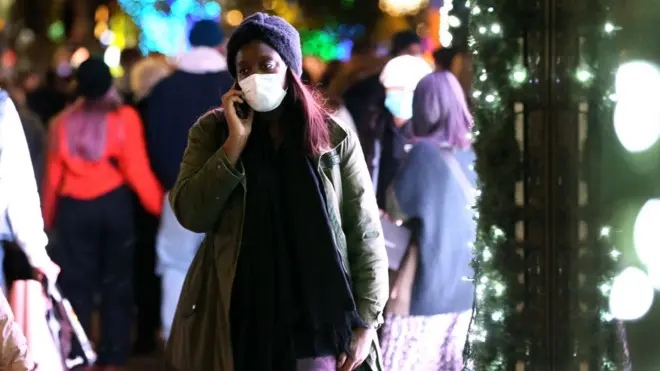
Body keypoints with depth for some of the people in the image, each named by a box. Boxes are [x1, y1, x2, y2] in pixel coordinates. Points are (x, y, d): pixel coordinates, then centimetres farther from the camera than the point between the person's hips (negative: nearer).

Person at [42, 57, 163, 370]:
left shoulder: (63, 122, 0)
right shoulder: (124, 118, -7)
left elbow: (53, 174, 2)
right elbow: (137, 171, -11)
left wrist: (48, 217, 13)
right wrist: (161, 205, -1)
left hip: (72, 209, 1)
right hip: (114, 204, -1)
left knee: (77, 284, 7)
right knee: (116, 282, 10)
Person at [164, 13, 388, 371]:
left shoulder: (334, 139, 2)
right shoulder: (212, 131, 4)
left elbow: (366, 236, 1)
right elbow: (191, 216, -7)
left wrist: (365, 323, -5)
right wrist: (236, 141, -12)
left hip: (315, 319, -1)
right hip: (234, 320, 1)